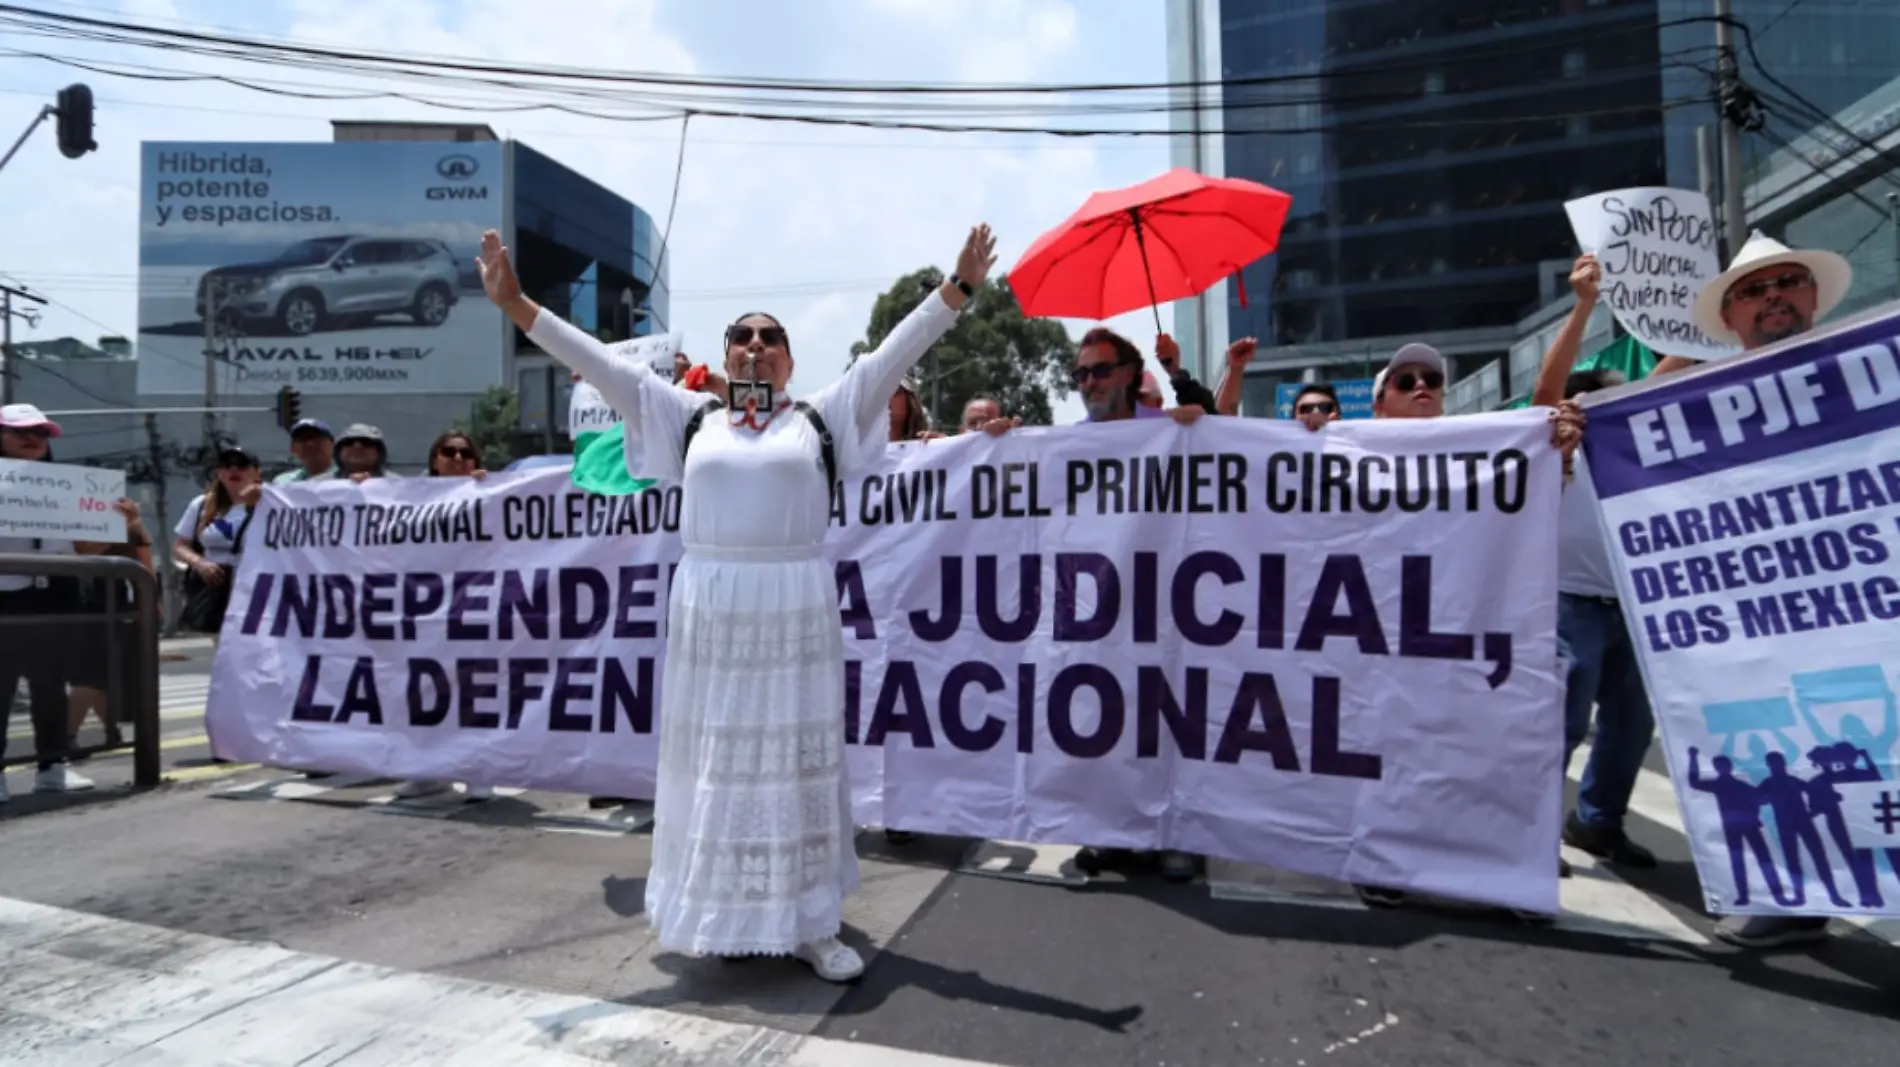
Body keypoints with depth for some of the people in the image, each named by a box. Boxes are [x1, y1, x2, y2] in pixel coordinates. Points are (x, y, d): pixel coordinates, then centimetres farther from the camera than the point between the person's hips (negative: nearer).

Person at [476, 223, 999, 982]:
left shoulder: (822, 418, 7)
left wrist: (956, 290, -7)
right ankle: (727, 915, 21)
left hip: (794, 606, -1)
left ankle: (809, 923, 13)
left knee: (795, 760, 4)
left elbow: (891, 356, 0)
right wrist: (518, 307, 5)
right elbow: (602, 363, 9)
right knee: (718, 760, 7)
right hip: (708, 606, 2)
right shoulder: (692, 418, 11)